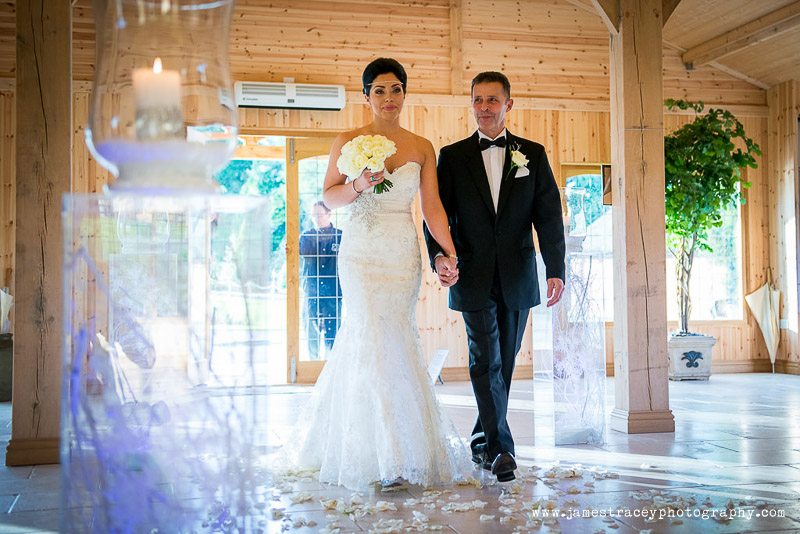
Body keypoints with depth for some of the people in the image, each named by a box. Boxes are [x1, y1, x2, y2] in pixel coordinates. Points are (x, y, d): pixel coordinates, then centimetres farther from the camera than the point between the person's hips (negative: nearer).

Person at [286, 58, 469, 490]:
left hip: (404, 255, 3)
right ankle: (390, 457, -5)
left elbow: (432, 206, 4)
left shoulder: (421, 147, 9)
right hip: (362, 252, -3)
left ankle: (332, 437, 25)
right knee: (378, 341, -10)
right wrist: (359, 185, -16)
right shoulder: (348, 142, 3)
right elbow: (329, 197, 3)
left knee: (362, 340, 6)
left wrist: (449, 251, -7)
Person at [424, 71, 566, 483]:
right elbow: (440, 213, 0)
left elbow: (548, 215, 2)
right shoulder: (452, 156, 5)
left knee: (504, 364, 10)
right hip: (474, 279, -2)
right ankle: (500, 448, -3)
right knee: (486, 362, -8)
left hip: (517, 278, 2)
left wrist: (556, 270, -7)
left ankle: (482, 439, 25)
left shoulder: (533, 154, 7)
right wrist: (438, 255, -19)